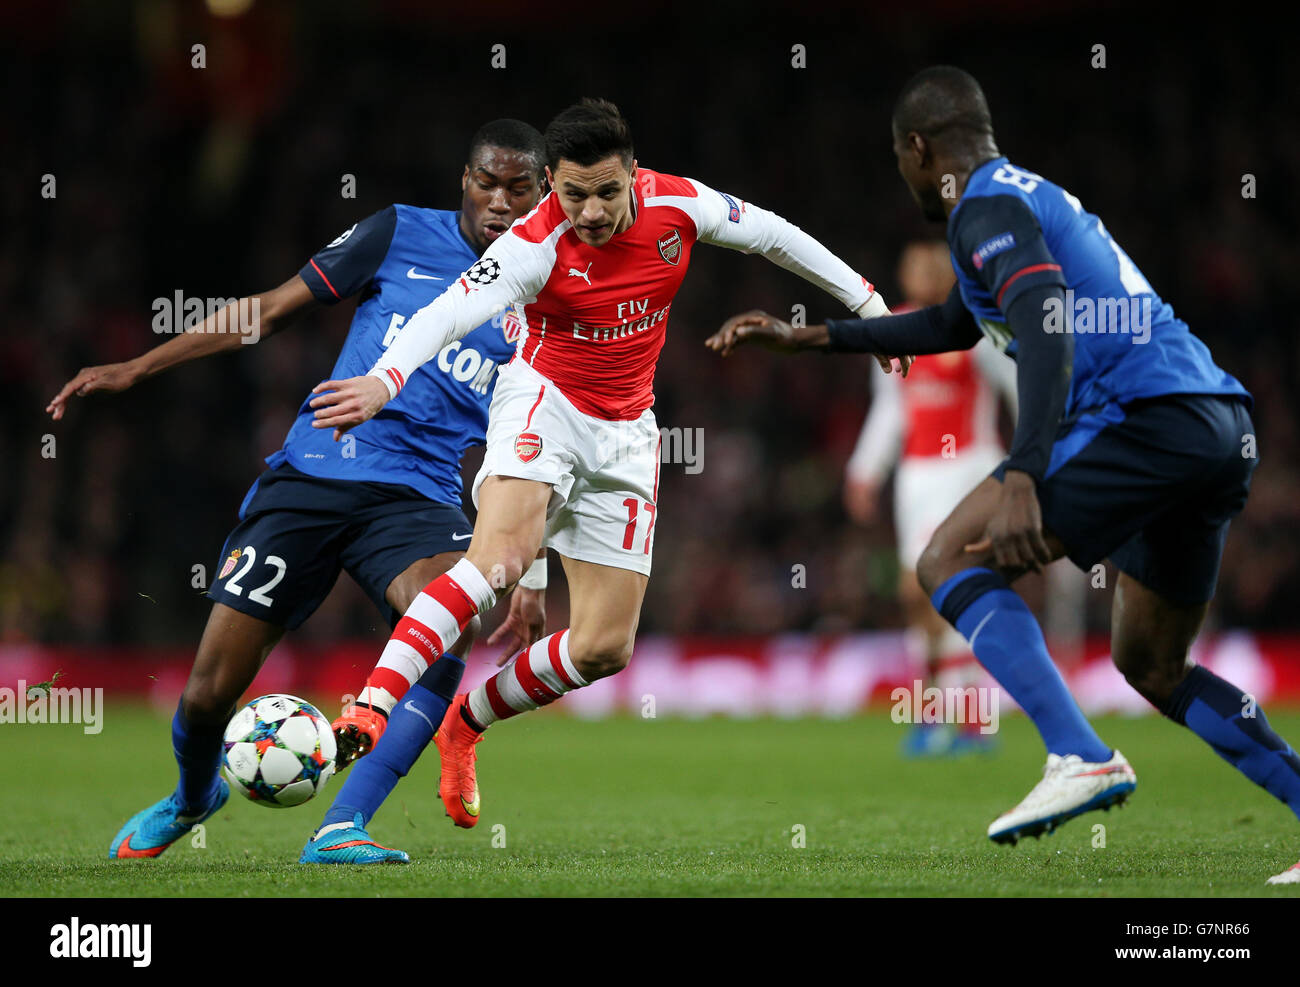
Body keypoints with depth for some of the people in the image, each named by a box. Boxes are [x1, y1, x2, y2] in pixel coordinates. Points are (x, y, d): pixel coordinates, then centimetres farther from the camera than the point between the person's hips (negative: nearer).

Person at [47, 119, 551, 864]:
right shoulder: (403, 235, 4)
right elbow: (273, 311, 9)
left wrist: (533, 580, 8)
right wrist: (135, 370, 8)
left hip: (418, 496, 0)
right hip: (310, 477, 0)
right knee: (211, 691, -2)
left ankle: (342, 829, -28)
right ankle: (193, 798, 34)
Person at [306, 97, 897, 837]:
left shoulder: (677, 204, -9)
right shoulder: (537, 246, -22)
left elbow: (771, 236, 8)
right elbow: (449, 312, -35)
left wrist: (867, 303, 13)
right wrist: (384, 380, -54)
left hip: (625, 431, 5)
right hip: (545, 403, -5)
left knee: (606, 646, 2)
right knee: (501, 557, -35)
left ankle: (464, 728, 22)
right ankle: (370, 712, -42)